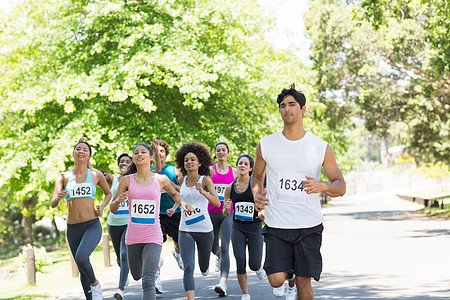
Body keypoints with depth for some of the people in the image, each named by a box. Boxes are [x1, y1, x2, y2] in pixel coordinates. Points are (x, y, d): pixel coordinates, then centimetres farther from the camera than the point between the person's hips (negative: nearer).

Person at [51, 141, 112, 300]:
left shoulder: (96, 175, 3)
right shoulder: (63, 177, 5)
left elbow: (108, 193, 20)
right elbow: (52, 204, -3)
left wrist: (102, 207, 0)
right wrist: (58, 198, -26)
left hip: (92, 226, -3)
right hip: (73, 228, 3)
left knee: (81, 257, -28)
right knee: (83, 271, 9)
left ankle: (95, 284, -1)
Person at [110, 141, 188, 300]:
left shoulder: (161, 180, 0)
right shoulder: (127, 180, 0)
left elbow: (174, 193, 22)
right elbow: (112, 208, 6)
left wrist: (182, 202, 1)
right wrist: (119, 200, -16)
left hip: (153, 237, -2)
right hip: (133, 237, 3)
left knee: (148, 281, -16)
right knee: (137, 275, 22)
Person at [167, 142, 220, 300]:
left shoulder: (205, 180, -9)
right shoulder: (182, 180, 2)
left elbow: (217, 203, -21)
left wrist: (202, 192, -37)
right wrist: (173, 208, 9)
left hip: (205, 230, -1)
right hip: (186, 231, 2)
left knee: (204, 268, 16)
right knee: (188, 268, -17)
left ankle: (205, 267, 53)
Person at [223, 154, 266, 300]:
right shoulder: (230, 188, 5)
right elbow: (225, 214, 11)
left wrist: (263, 213, -28)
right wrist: (226, 209, -12)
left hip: (255, 228, -2)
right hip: (237, 228, 2)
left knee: (254, 264, -4)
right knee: (240, 262, -7)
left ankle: (258, 268, 34)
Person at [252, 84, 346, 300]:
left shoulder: (321, 148, 0)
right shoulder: (266, 145, 3)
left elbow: (340, 187, 3)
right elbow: (257, 176, 19)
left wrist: (321, 187, -19)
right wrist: (257, 194, -3)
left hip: (309, 226, 0)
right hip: (276, 225, 0)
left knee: (304, 282, -2)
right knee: (276, 279, -11)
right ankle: (290, 277, 24)